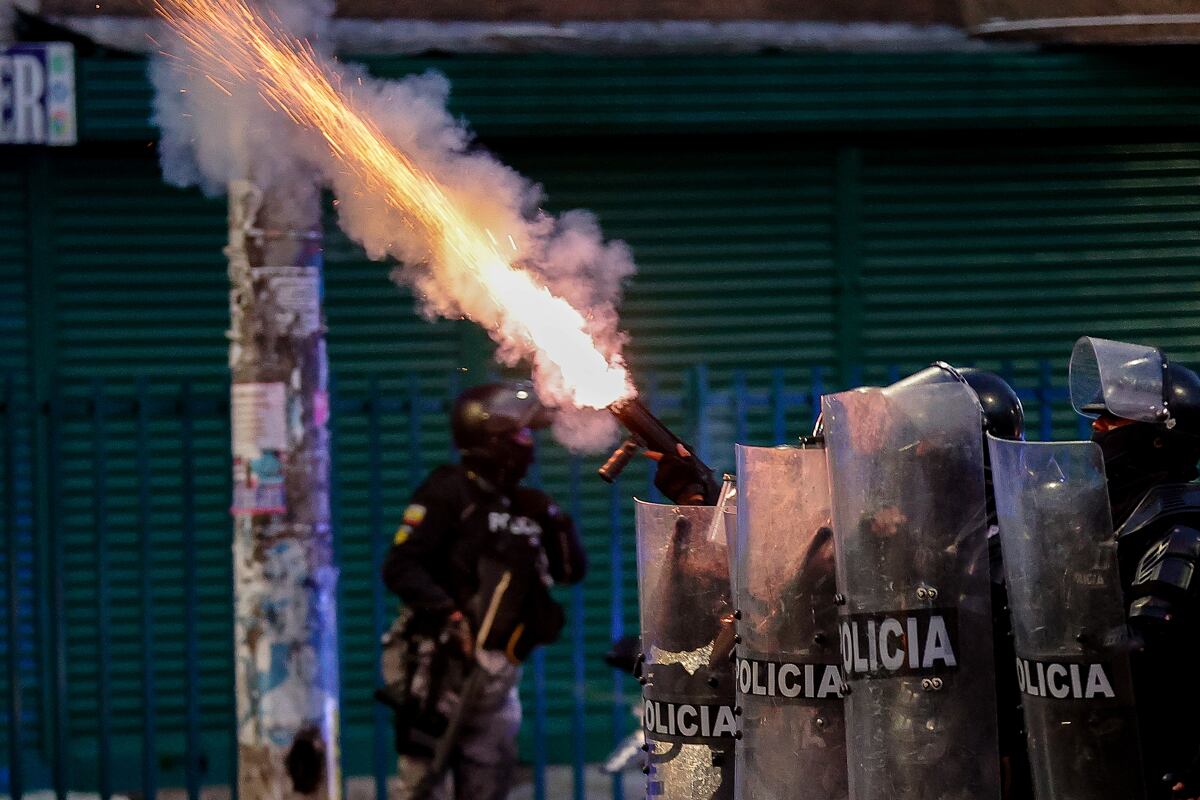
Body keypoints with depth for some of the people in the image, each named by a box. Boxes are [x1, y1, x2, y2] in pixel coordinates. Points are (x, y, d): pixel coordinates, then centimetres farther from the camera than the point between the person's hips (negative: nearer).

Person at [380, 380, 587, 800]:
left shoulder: (524, 504, 15)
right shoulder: (450, 492, -7)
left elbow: (572, 571, 18)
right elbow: (400, 567, -14)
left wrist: (556, 524, 0)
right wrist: (450, 613, -27)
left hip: (494, 672, 8)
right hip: (442, 665, -8)